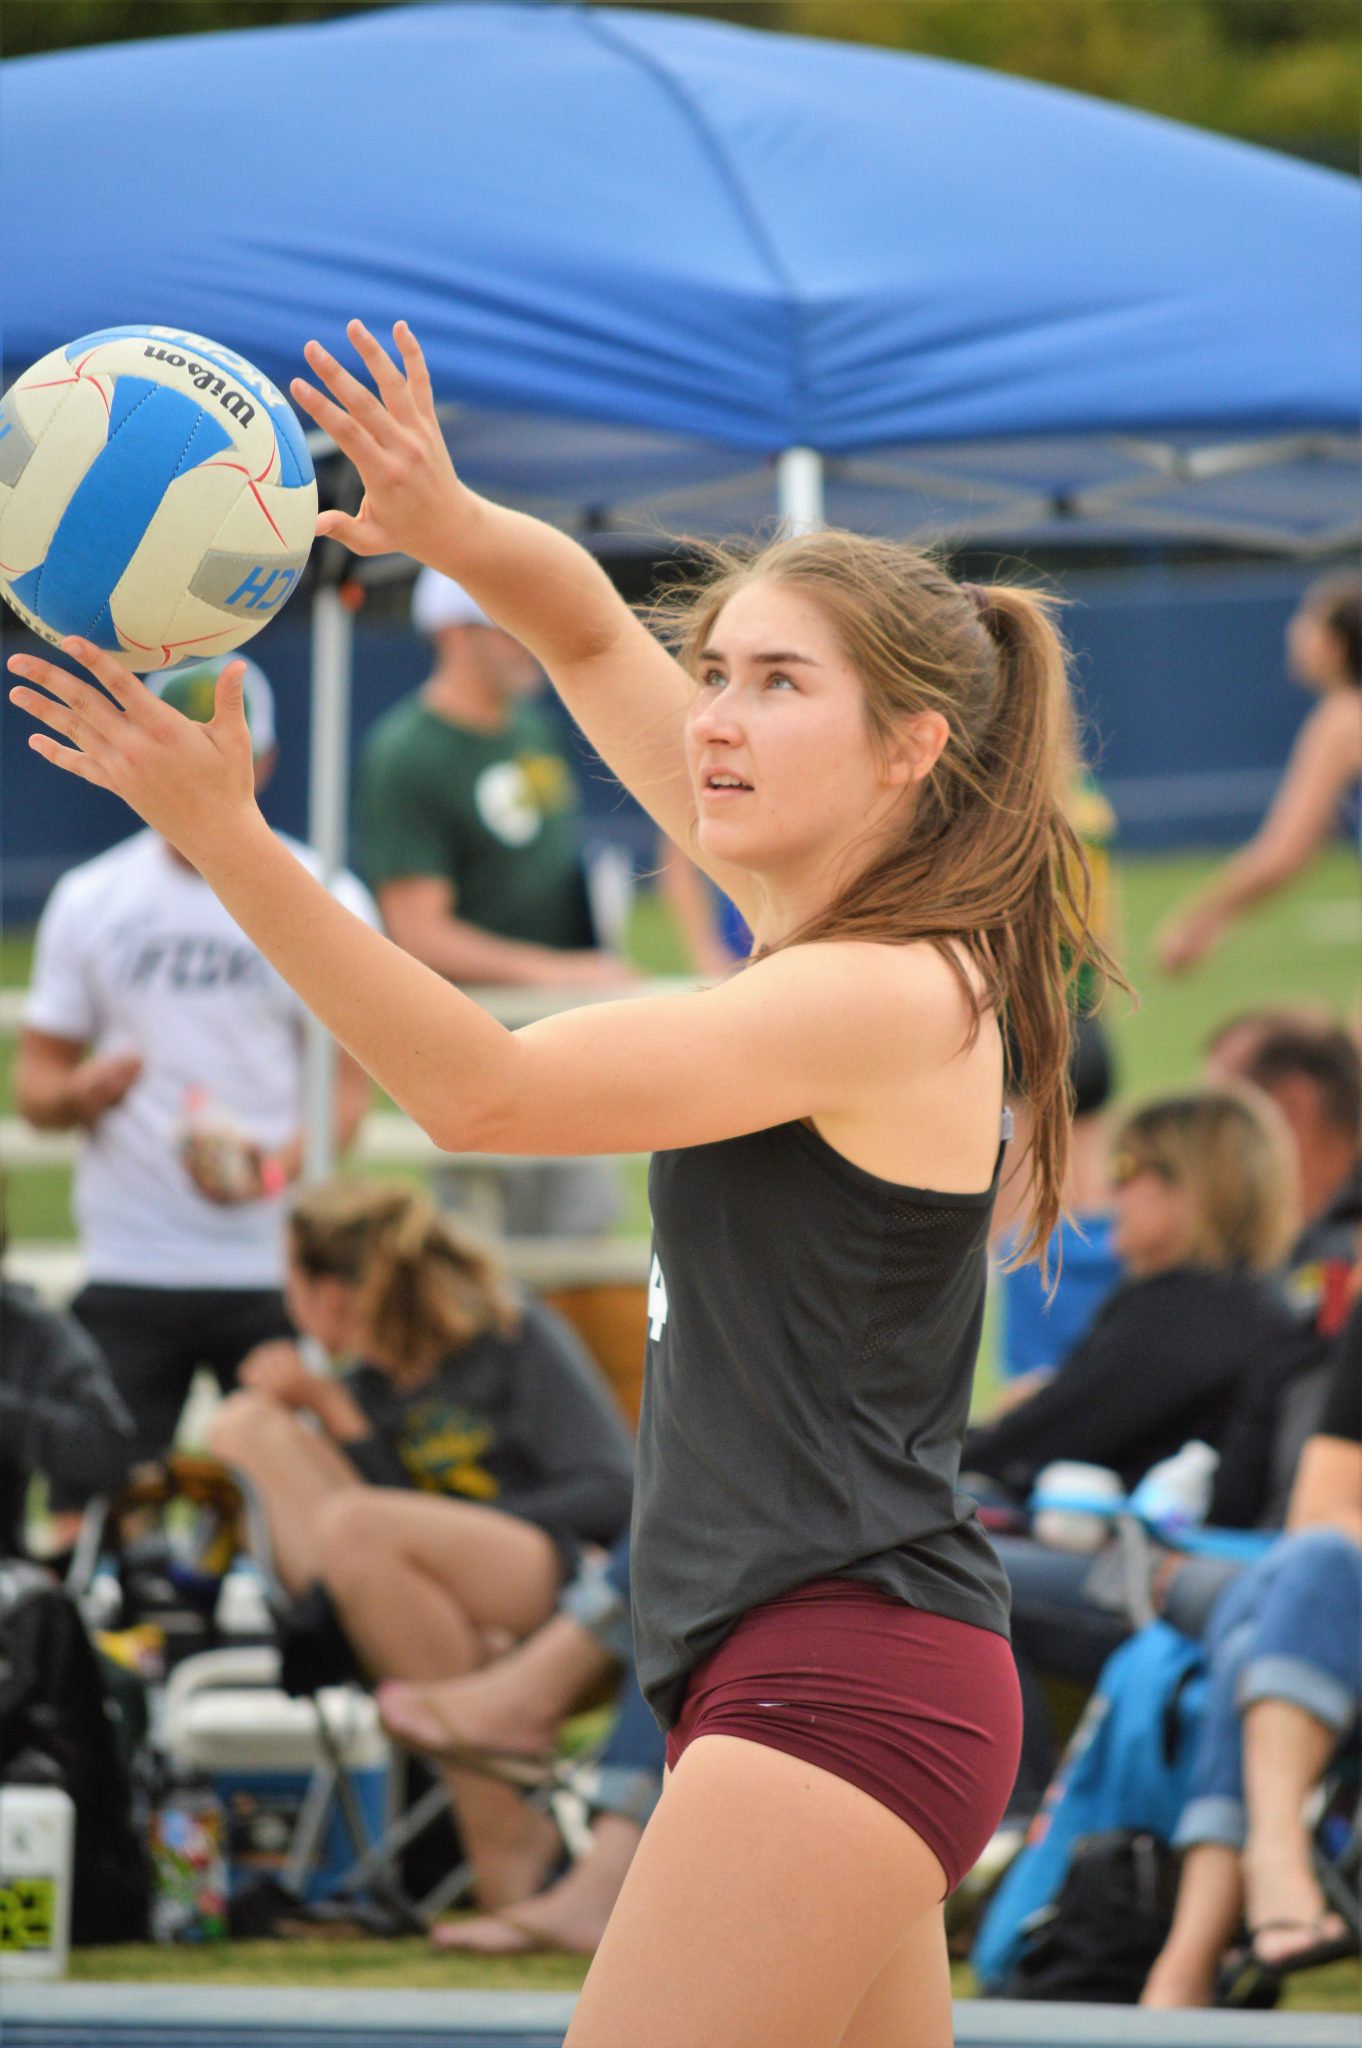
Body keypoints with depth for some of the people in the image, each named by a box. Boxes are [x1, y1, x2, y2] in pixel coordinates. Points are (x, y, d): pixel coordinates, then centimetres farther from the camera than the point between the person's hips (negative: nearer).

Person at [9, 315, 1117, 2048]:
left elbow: (481, 1091, -19)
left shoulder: (888, 997, -15)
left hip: (840, 1683, -10)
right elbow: (588, 629, 19)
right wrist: (452, 528, -3)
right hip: (810, 1683, 10)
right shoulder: (821, 921, 11)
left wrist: (225, 835, -24)